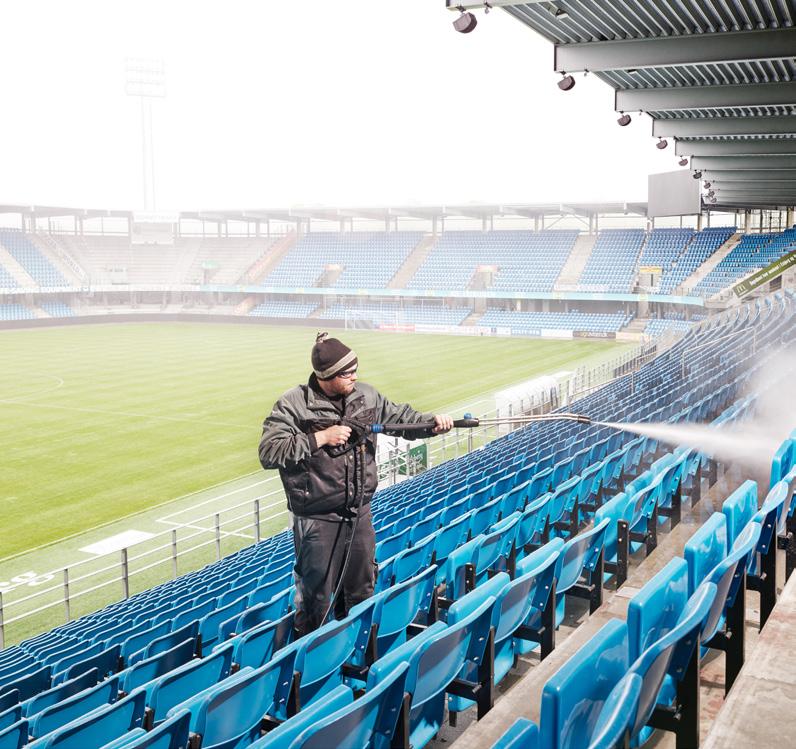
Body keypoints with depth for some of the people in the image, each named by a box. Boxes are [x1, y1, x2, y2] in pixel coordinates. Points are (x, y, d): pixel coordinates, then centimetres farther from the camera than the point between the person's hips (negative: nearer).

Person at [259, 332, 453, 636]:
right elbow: (269, 453, -20)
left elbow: (400, 416, 15)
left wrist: (433, 421, -3)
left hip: (360, 514, 5)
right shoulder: (292, 405, -14)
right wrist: (320, 438, -23)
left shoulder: (366, 395, 2)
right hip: (318, 520, -5)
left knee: (362, 592, 19)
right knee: (318, 597, 6)